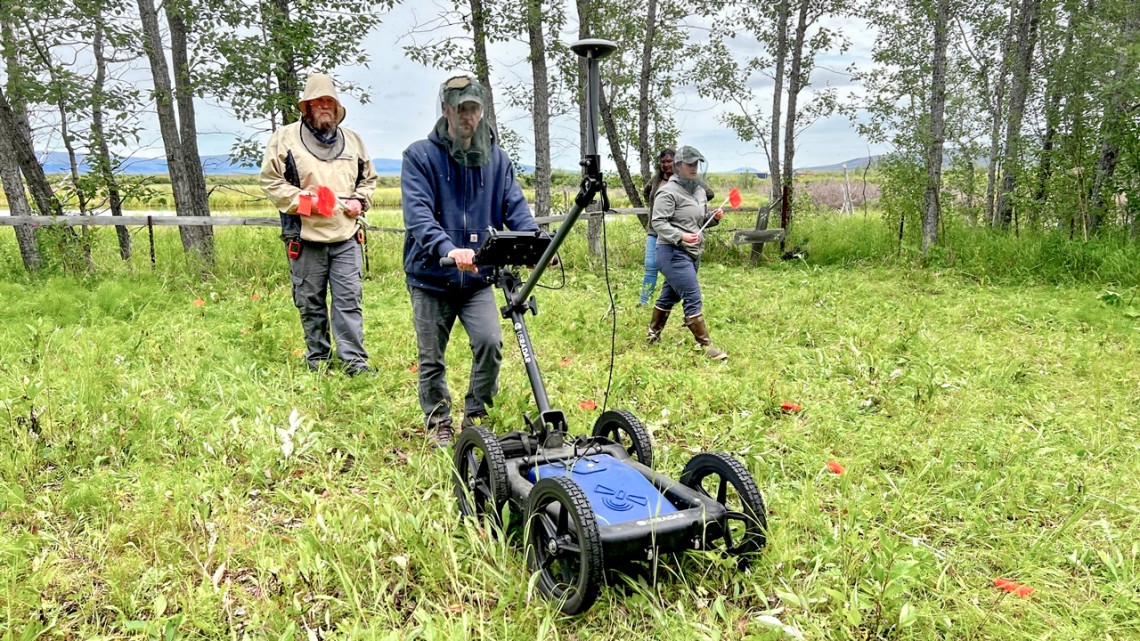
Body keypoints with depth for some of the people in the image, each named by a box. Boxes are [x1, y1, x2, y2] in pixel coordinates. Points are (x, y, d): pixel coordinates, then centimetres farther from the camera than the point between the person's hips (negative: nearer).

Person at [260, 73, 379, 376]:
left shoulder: (352, 140, 14)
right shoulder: (285, 137, 2)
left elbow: (369, 178, 25)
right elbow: (270, 180, -1)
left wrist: (360, 200, 5)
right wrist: (301, 200, -13)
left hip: (346, 236, 2)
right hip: (305, 237, -2)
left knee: (349, 299, -1)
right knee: (311, 303, 6)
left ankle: (354, 360, 3)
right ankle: (317, 360, 19)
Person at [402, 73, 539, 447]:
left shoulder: (496, 158, 6)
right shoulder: (420, 156, -6)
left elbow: (514, 207, -1)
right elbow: (417, 214, -20)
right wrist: (448, 249, -38)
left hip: (477, 277, 2)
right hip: (430, 277, -2)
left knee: (490, 342, -13)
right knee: (432, 359, 7)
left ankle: (474, 417, 8)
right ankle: (438, 423, 27)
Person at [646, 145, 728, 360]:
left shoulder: (699, 189, 15)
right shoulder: (668, 191, -11)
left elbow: (702, 219, 24)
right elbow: (658, 222, -17)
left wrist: (714, 217, 2)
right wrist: (680, 236, -30)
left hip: (692, 253, 9)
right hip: (673, 253, -9)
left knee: (670, 295, 17)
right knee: (693, 297, -11)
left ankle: (653, 336, 31)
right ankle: (706, 346, -8)